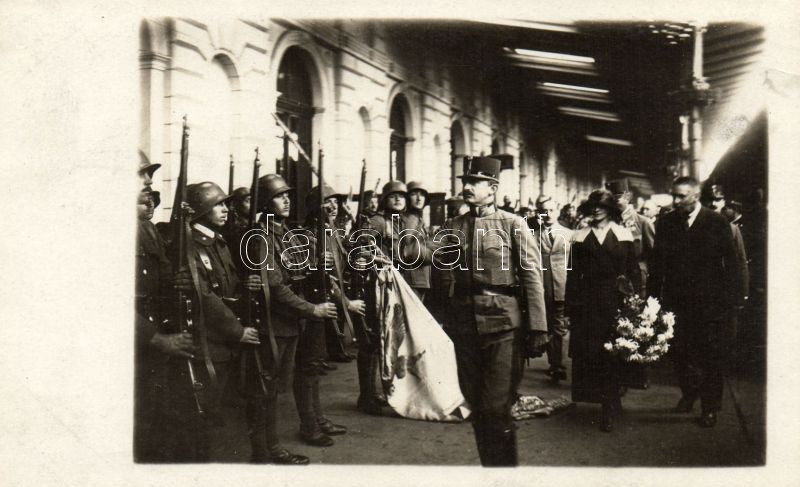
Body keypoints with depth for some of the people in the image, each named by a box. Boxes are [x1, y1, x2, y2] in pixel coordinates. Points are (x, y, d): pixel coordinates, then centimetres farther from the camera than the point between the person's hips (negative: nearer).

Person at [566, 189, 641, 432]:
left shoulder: (623, 235, 7)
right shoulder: (581, 237, 9)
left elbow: (634, 270, 6)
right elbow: (574, 273, 7)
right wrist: (570, 305, 0)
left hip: (616, 302, -1)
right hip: (588, 303, 1)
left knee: (613, 355, -2)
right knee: (588, 354, 1)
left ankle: (609, 409, 7)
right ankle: (609, 404, 18)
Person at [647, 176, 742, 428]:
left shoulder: (717, 223, -4)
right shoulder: (666, 223, 3)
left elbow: (730, 263, -3)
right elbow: (657, 262, 4)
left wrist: (730, 298, -8)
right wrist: (654, 296, -2)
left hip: (710, 302, -2)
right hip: (677, 301, 3)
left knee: (711, 355, 4)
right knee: (680, 352, 10)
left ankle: (709, 407, 18)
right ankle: (688, 393, 33)